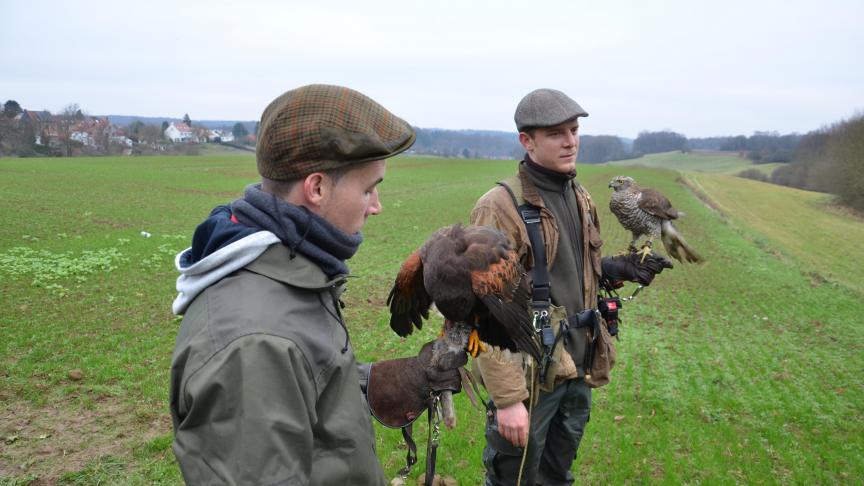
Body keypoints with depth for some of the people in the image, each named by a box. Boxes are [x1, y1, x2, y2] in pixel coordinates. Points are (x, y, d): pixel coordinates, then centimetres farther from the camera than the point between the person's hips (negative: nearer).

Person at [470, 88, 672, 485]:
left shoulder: (580, 198, 7)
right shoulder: (501, 207, -18)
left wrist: (616, 269, 1)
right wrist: (506, 398, -22)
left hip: (579, 369, 7)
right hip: (530, 375, -7)